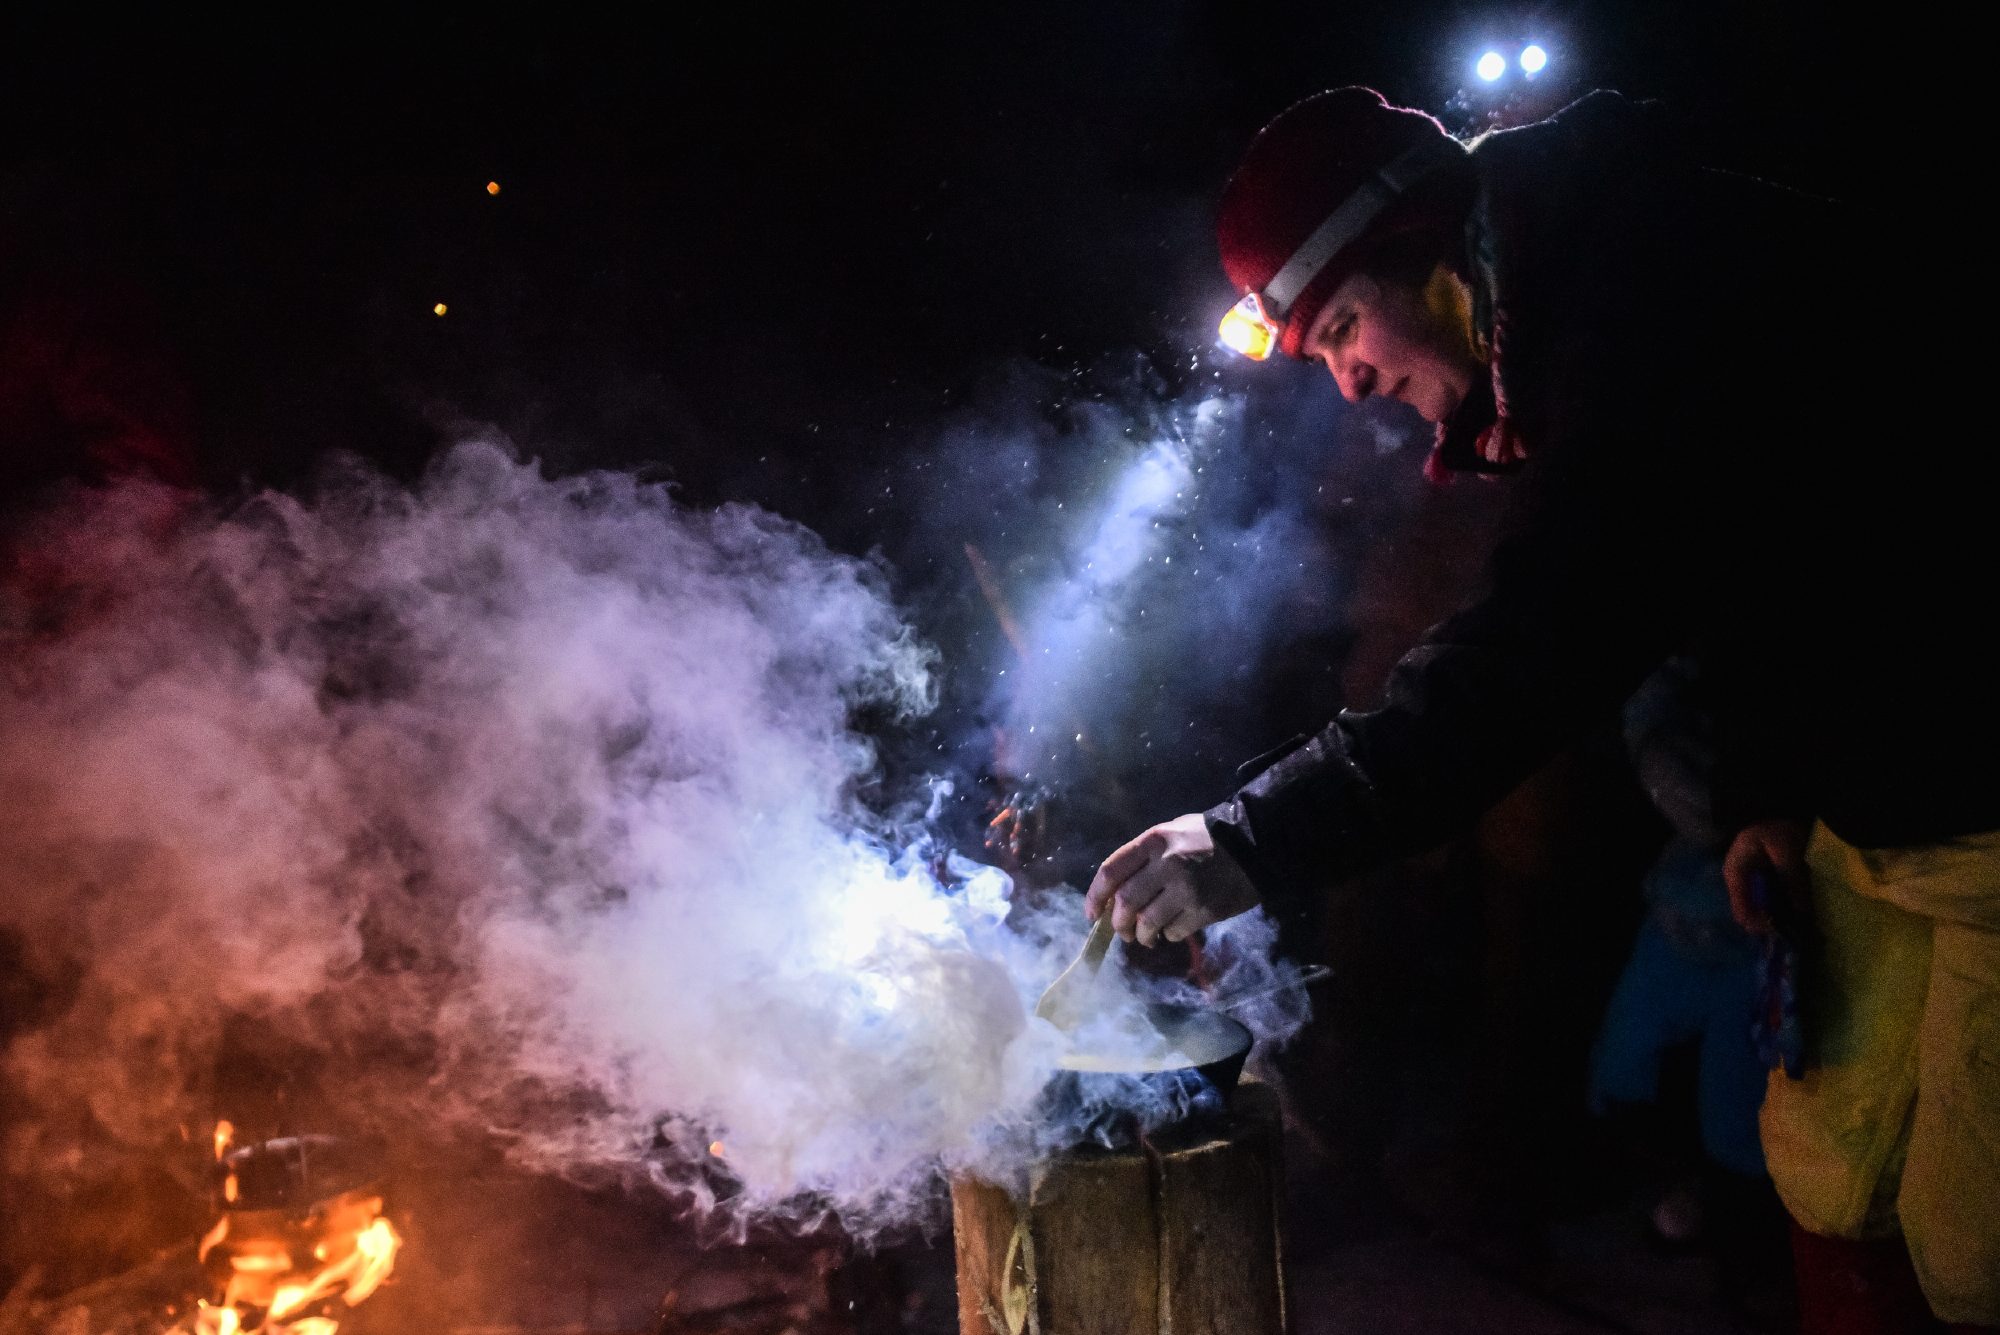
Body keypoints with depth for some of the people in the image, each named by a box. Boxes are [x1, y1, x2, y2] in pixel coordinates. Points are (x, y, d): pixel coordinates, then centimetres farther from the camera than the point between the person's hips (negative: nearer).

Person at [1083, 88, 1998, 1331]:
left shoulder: (1659, 270, -25)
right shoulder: (1565, 319, 6)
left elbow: (1556, 630, -37)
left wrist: (1264, 834, -37)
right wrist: (1767, 788, 8)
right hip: (1870, 809, 9)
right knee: (1823, 1167, 13)